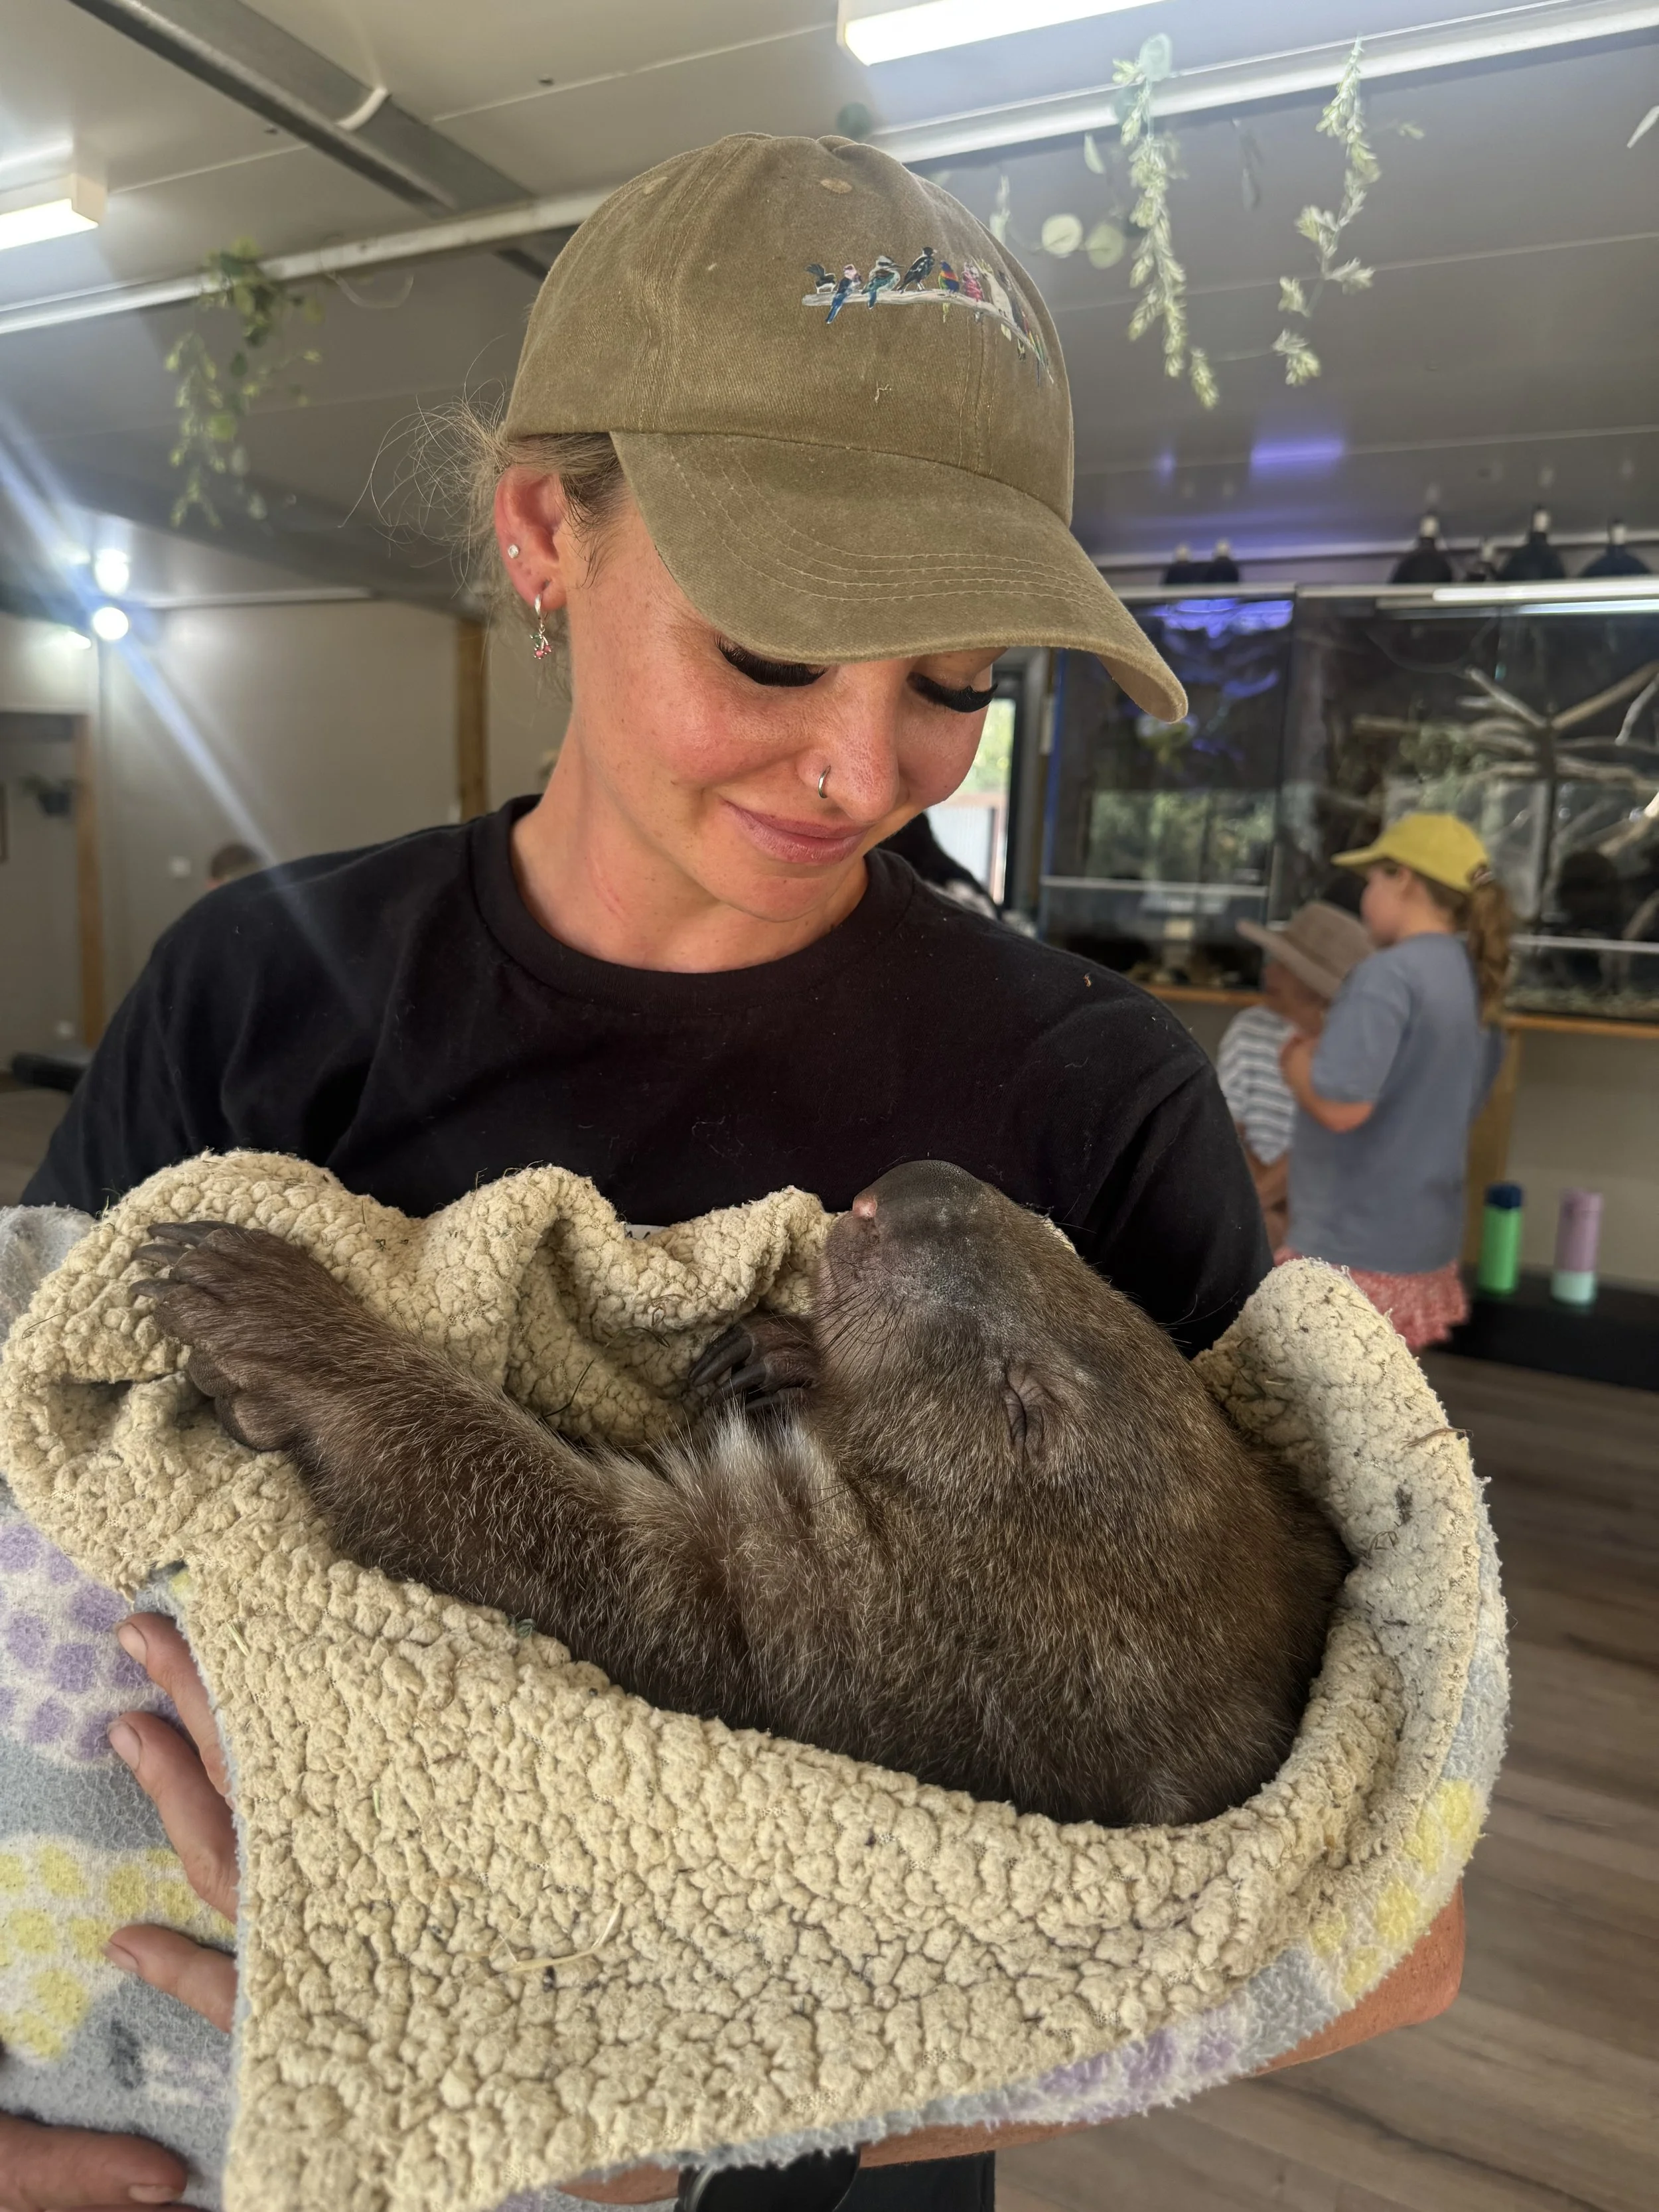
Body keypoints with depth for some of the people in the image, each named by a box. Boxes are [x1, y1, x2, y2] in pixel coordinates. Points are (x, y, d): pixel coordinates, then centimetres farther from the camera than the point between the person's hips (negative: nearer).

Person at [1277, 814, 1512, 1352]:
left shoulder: (1391, 973, -18)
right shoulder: (1477, 985, 10)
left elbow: (1339, 1103, -28)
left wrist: (1296, 1058, -8)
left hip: (1352, 1252, -9)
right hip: (1421, 1247, 9)